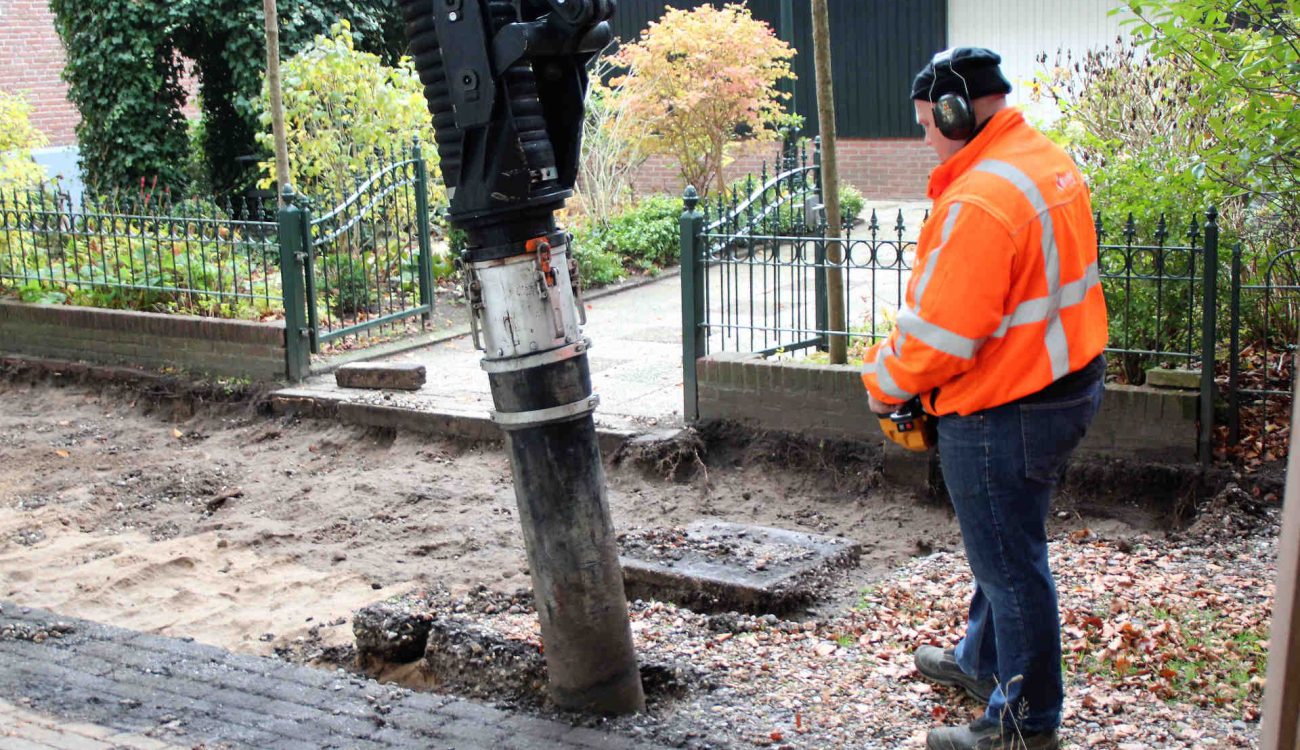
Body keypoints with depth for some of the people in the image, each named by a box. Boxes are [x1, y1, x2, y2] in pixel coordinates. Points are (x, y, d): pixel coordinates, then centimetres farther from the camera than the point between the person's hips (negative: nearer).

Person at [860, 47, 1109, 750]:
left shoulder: (979, 202, -26)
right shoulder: (1052, 163, 6)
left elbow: (942, 330, -26)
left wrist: (884, 381, -7)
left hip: (1001, 414, -10)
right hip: (1070, 383, 10)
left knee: (1009, 563, 5)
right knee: (1004, 545, 25)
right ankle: (981, 661, 45)